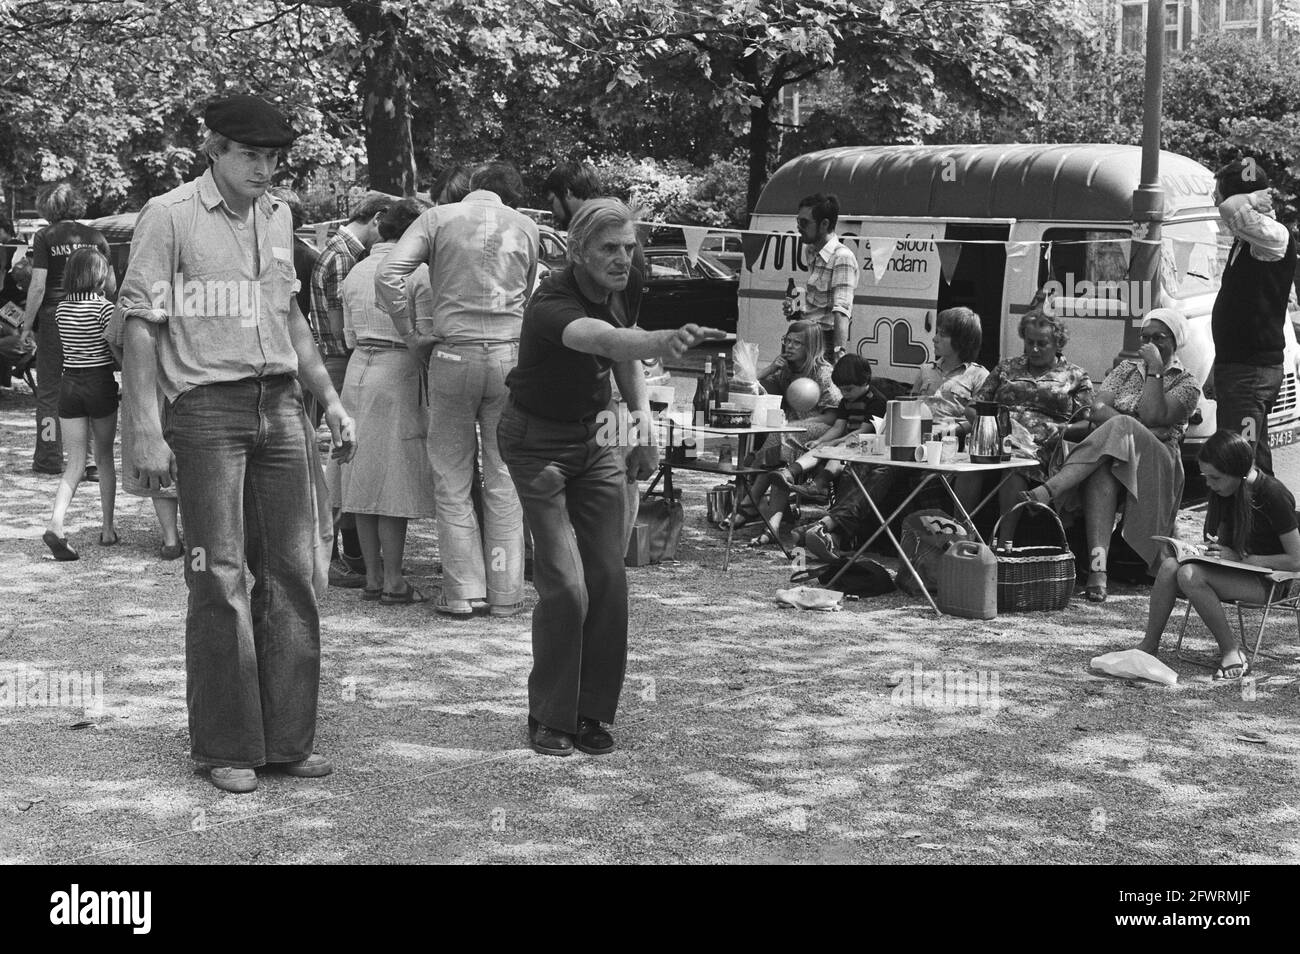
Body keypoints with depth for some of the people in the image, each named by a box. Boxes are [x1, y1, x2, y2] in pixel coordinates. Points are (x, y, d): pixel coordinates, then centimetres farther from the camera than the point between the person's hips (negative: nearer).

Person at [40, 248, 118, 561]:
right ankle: (107, 528, 18)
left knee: (75, 462, 5)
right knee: (105, 457, 13)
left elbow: (73, 345, 11)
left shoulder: (62, 309, 6)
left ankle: (56, 524, -17)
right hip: (100, 383, -4)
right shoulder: (103, 306, -10)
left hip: (69, 383, 4)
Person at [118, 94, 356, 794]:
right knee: (220, 579, -4)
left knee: (292, 573, 5)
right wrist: (146, 428, -14)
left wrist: (330, 400, 20)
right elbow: (141, 325, -7)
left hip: (280, 404, 6)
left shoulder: (277, 217, 15)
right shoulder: (169, 217, -4)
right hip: (207, 408, -6)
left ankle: (287, 738, 14)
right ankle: (225, 748, 6)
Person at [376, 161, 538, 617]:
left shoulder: (439, 218, 3)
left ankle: (462, 590, 6)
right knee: (505, 478, 8)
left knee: (452, 480, 7)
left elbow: (388, 274, -8)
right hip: (510, 353, 1)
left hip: (453, 354, -1)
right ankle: (505, 592, 10)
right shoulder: (524, 226, 8)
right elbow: (527, 297, 14)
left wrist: (411, 333, 0)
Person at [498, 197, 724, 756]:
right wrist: (660, 342, -72)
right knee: (565, 583, -13)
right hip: (538, 443, -6)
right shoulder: (552, 306, -30)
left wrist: (644, 422, 0)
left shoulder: (616, 288, -7)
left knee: (608, 578, -1)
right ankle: (548, 717, 3)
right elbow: (601, 339, -53)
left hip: (594, 438, 6)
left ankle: (589, 712, 11)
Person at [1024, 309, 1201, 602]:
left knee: (1118, 428, -35)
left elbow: (1152, 417, -9)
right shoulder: (1126, 369, 24)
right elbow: (1097, 409, 6)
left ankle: (1046, 492, -48)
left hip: (1154, 463, -3)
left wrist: (1155, 369, -7)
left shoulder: (1186, 385, 10)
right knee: (1101, 473, -37)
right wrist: (1136, 429, -9)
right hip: (1107, 453, 3)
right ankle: (1098, 567, -51)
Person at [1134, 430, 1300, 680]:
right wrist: (1208, 549, 0)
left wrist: (1242, 558, -20)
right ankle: (1148, 646, -16)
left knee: (1189, 575, -31)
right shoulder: (1228, 491, 4)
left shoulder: (1273, 495, -19)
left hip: (1269, 581, -8)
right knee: (1170, 566, -20)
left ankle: (1231, 651, -19)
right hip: (1234, 570, 8)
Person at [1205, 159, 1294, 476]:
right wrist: (1216, 371, 26)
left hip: (1253, 369, -10)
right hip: (1233, 365, 10)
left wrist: (1255, 199, -12)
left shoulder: (1275, 236, -14)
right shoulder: (1245, 241, 16)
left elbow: (1232, 209, -36)